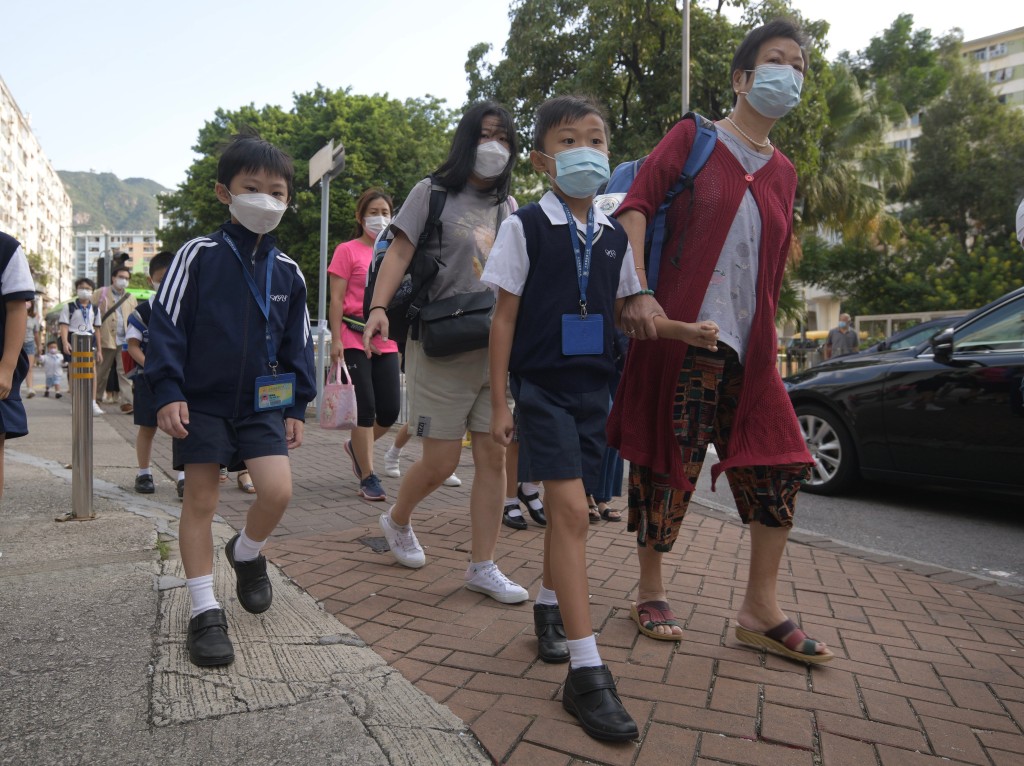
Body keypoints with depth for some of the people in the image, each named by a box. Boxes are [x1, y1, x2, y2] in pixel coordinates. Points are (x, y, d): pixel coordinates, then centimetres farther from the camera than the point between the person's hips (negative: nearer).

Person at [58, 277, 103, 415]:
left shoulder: (94, 309, 12)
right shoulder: (69, 307, 2)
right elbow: (64, 326, -4)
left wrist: (99, 349, 13)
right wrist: (65, 342, -19)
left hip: (89, 341, 2)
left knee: (92, 369, -10)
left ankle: (93, 402, -12)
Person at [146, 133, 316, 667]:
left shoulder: (287, 272, 5)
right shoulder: (199, 256, -5)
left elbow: (297, 345, 10)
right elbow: (165, 325, -6)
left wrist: (295, 407, 7)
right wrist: (166, 392, -13)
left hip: (263, 402, 3)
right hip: (201, 402, -2)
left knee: (277, 491, -11)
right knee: (200, 501, 3)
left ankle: (246, 553, 22)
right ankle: (205, 611, 15)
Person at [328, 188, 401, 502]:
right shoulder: (348, 250, -1)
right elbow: (336, 299, -5)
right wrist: (336, 340, -12)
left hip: (386, 341, 5)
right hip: (354, 339, -5)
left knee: (390, 410, 3)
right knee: (365, 407, -4)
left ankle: (356, 447, 32)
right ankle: (368, 477, 8)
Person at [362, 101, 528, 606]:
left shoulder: (507, 206, 15)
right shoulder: (433, 192, 2)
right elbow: (400, 252, -8)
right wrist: (378, 307, -23)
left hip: (496, 348, 5)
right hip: (440, 348, -4)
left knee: (495, 456, 1)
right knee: (441, 462, -1)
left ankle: (482, 567, 13)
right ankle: (397, 521, 31)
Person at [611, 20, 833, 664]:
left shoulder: (783, 173, 20)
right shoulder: (693, 138, 4)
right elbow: (635, 206, -8)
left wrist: (769, 334, 17)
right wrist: (637, 293, -21)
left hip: (748, 347, 6)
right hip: (679, 335, -6)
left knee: (779, 464, 2)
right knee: (667, 464, 0)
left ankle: (761, 611, 15)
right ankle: (651, 592, 19)